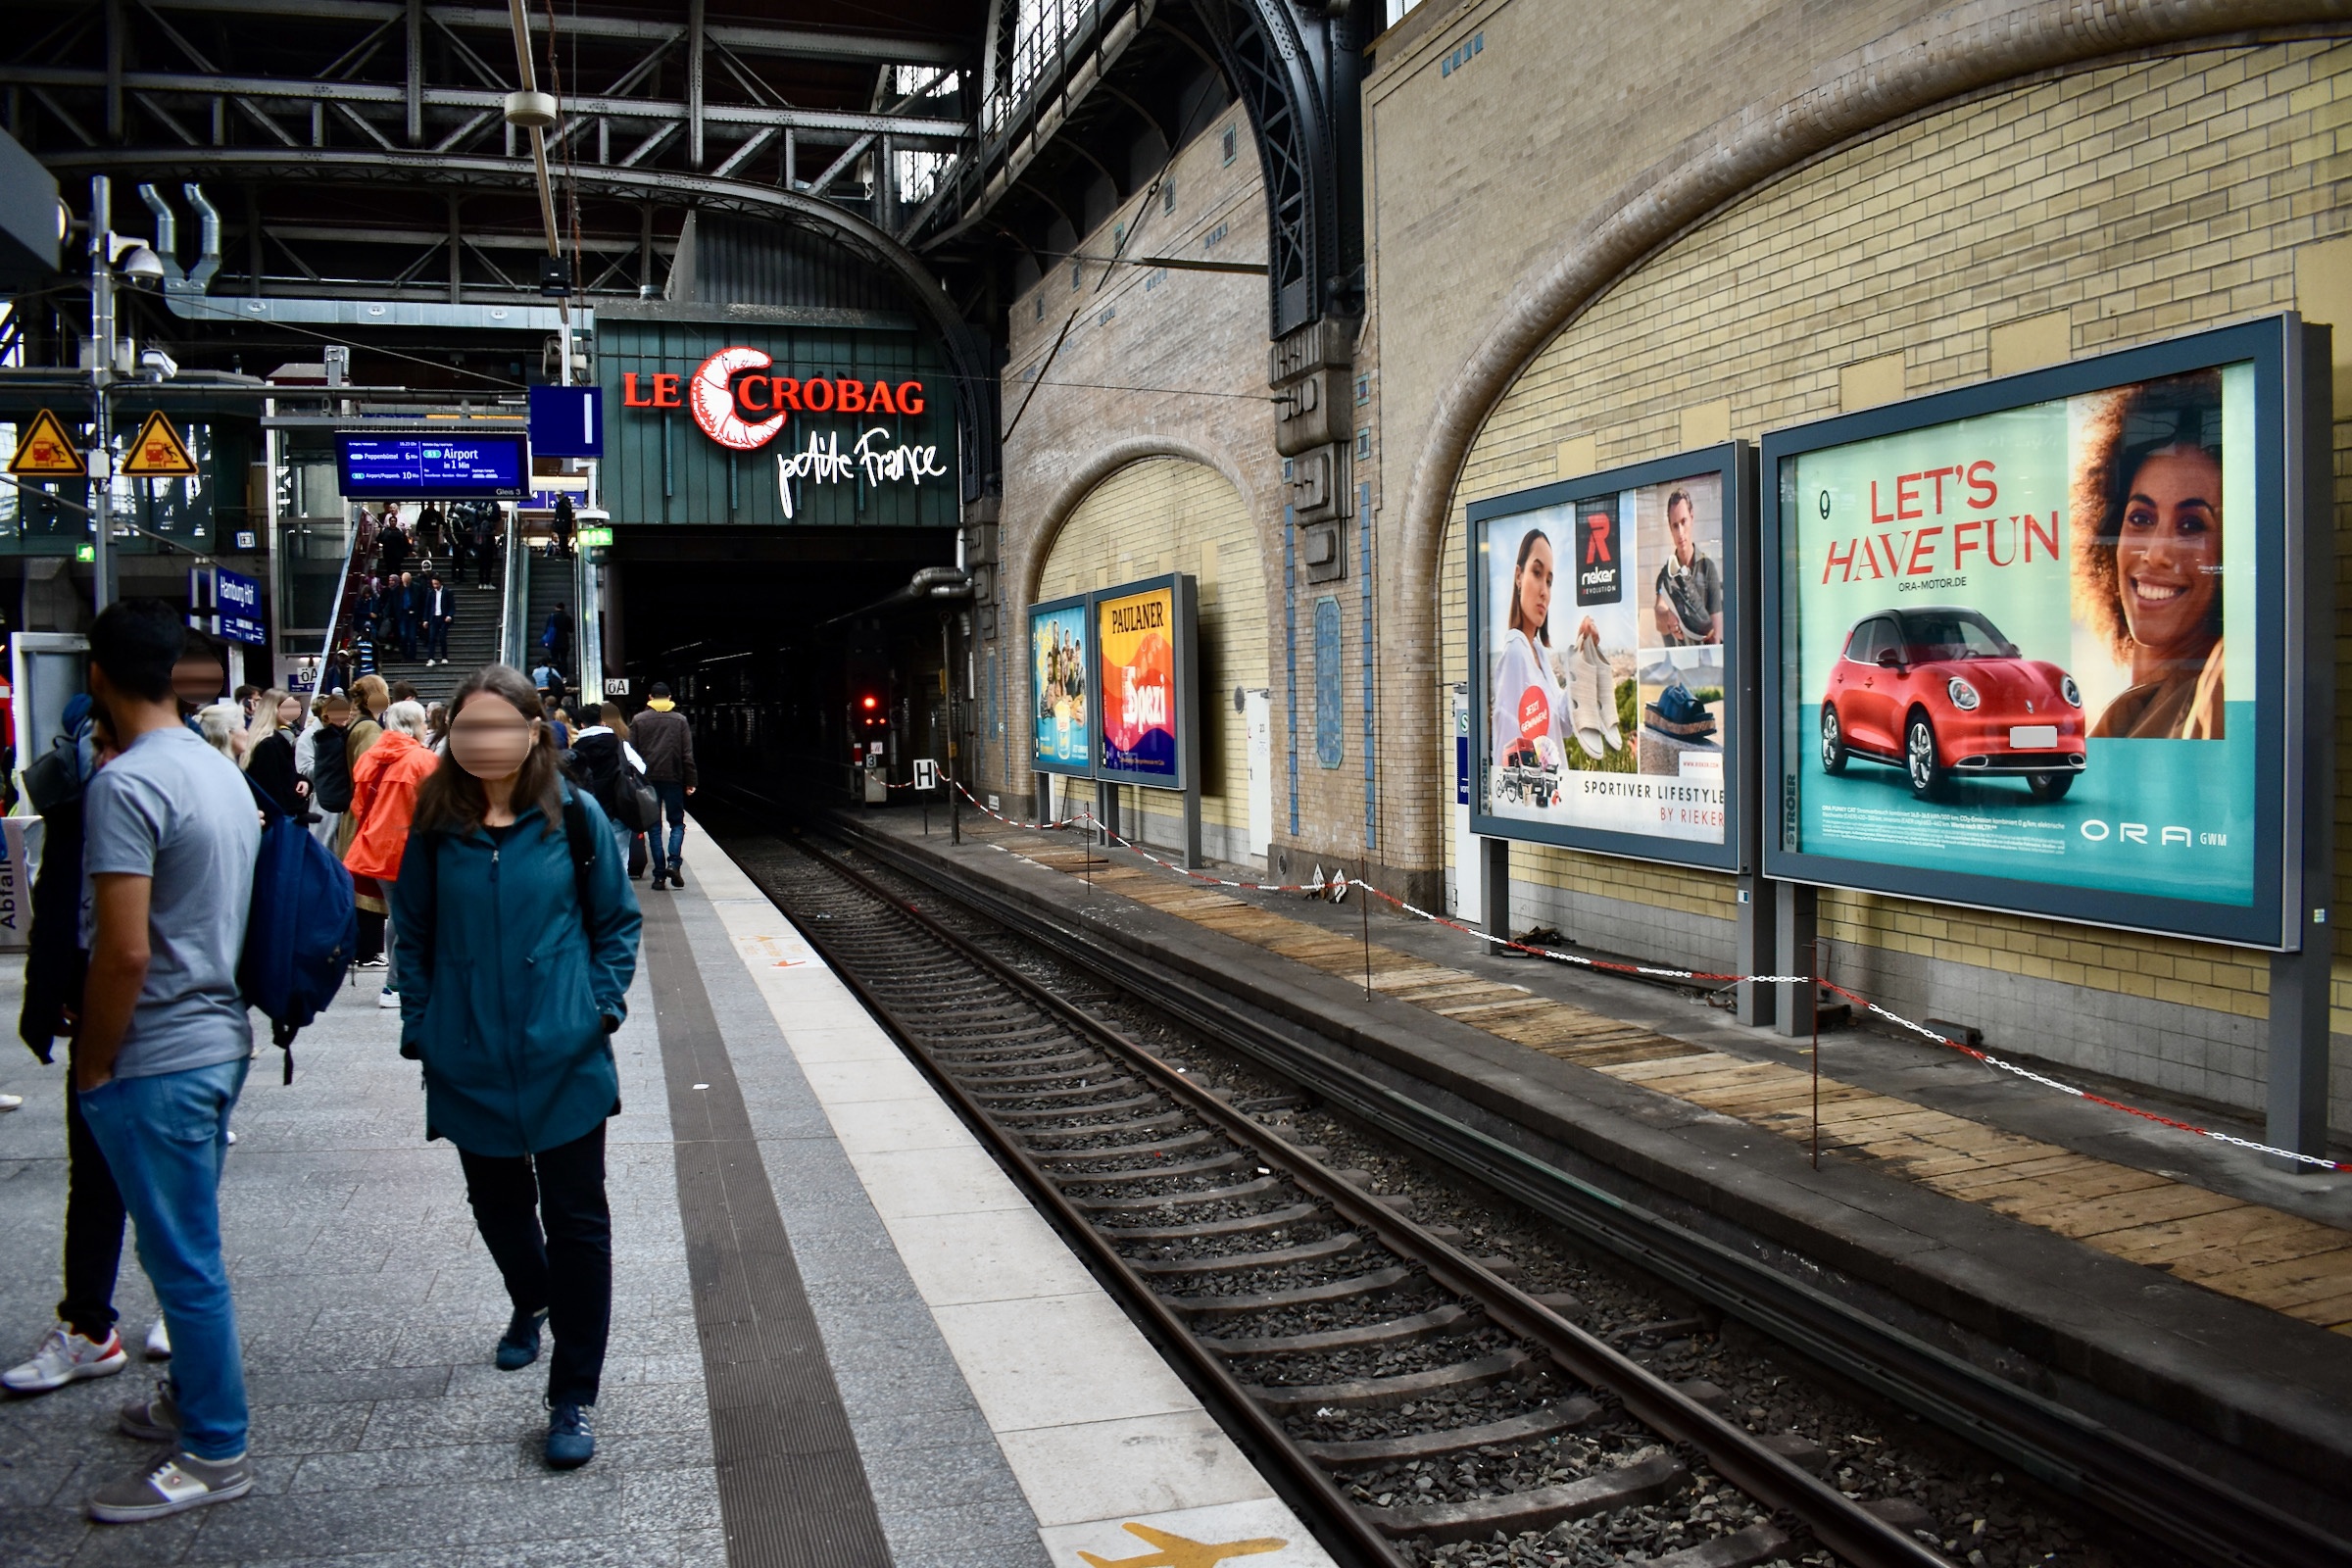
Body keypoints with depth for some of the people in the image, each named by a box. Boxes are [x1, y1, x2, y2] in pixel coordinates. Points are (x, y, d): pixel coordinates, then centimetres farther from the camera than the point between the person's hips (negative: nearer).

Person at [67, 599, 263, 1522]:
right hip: (220, 1038, 9)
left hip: (157, 1060, -9)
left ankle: (214, 1453, 14)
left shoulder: (124, 783, -19)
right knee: (186, 1245, 21)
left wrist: (92, 1067, -10)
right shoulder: (222, 771, 8)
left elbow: (124, 952, -23)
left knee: (183, 1258, 3)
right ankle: (191, 1400, 36)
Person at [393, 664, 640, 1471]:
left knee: (576, 1221, 1)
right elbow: (413, 933, 7)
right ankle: (530, 1305, 50)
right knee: (498, 1205, 20)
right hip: (468, 1063, 3)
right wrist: (421, 1026, 1)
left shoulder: (574, 815, -5)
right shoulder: (436, 821, -1)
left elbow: (616, 921, 3)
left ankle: (573, 1397, 11)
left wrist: (602, 1007, -6)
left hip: (564, 1059, -2)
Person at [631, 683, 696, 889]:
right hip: (673, 778, -1)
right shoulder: (680, 720, 2)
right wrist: (690, 781, 4)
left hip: (648, 779, 1)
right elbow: (688, 754, -1)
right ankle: (674, 862, -11)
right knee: (677, 823, 10)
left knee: (654, 826, 6)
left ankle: (659, 874, 3)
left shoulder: (639, 720, 3)